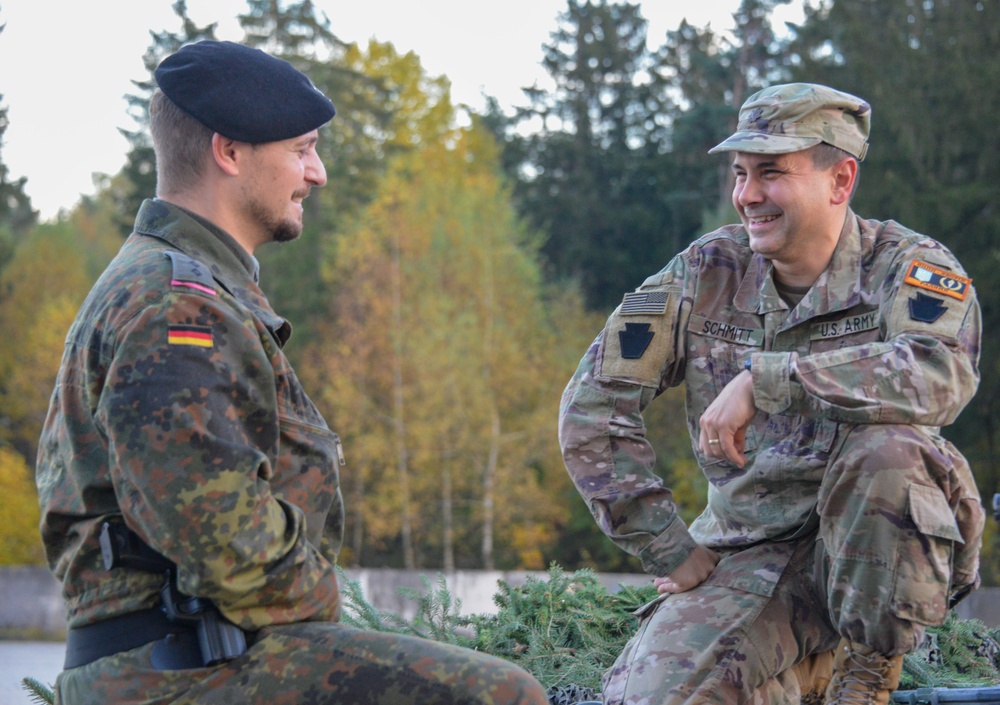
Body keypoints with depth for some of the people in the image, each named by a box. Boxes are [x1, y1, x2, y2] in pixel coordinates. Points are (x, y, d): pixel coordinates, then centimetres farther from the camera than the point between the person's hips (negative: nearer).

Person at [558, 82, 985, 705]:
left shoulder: (905, 265, -6)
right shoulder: (709, 270, 3)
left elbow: (941, 377, -29)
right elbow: (592, 408, 3)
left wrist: (763, 378, -31)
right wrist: (671, 549, -2)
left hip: (884, 547, -2)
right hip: (748, 553, 2)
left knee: (885, 447, -34)